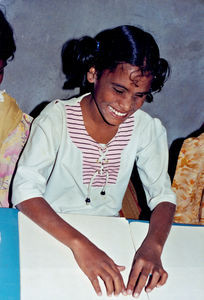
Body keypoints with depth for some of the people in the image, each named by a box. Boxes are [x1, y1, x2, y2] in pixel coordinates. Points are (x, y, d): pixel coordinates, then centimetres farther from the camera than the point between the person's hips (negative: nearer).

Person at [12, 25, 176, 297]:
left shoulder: (147, 129, -6)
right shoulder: (57, 117, -15)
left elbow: (163, 195, -3)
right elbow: (25, 190, -22)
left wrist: (153, 246, -26)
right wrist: (78, 243, -37)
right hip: (51, 232, -2)